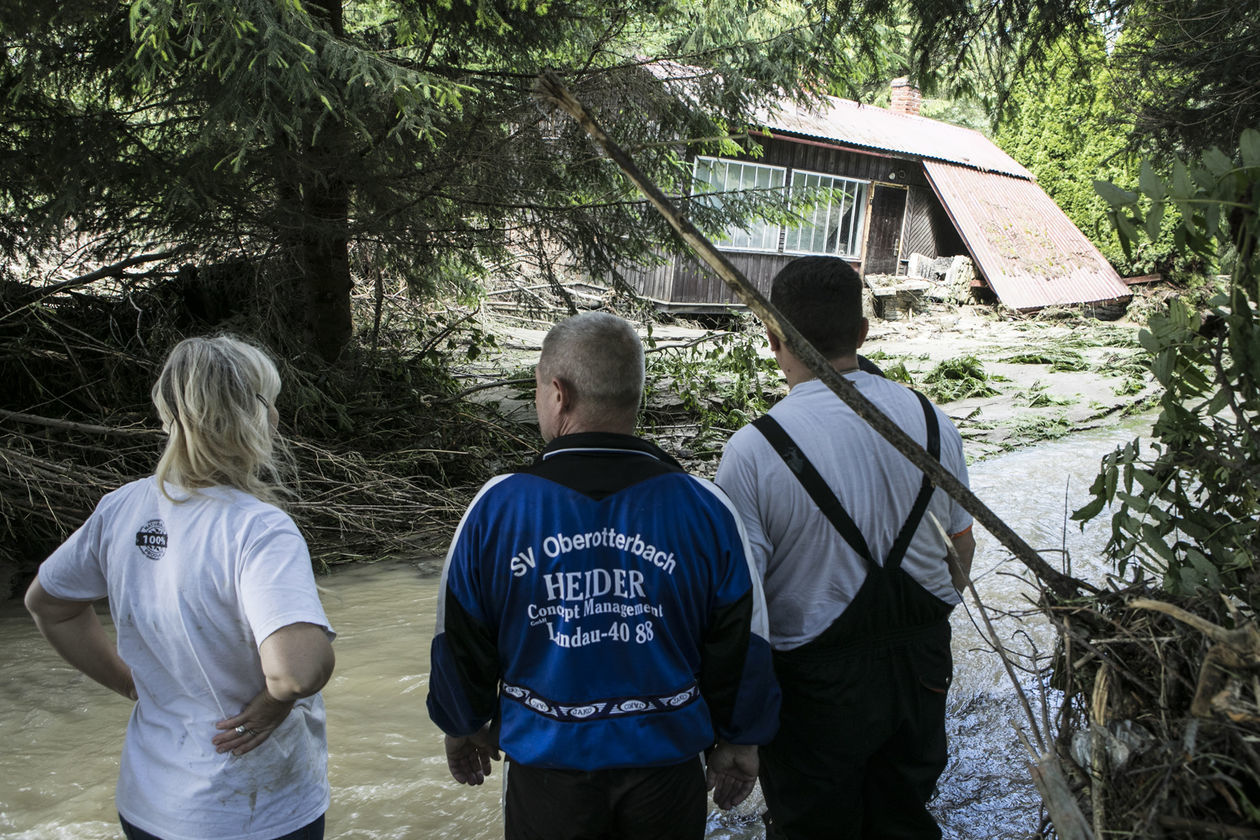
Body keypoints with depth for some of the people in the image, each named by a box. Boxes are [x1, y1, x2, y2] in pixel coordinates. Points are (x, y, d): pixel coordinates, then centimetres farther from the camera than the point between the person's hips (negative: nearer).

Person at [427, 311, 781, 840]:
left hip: (545, 767, 0)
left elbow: (460, 642, 0)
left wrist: (463, 726, 17)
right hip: (667, 765, 1)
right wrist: (737, 741, 12)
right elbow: (741, 645, -4)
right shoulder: (705, 508, -12)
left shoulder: (497, 508, -12)